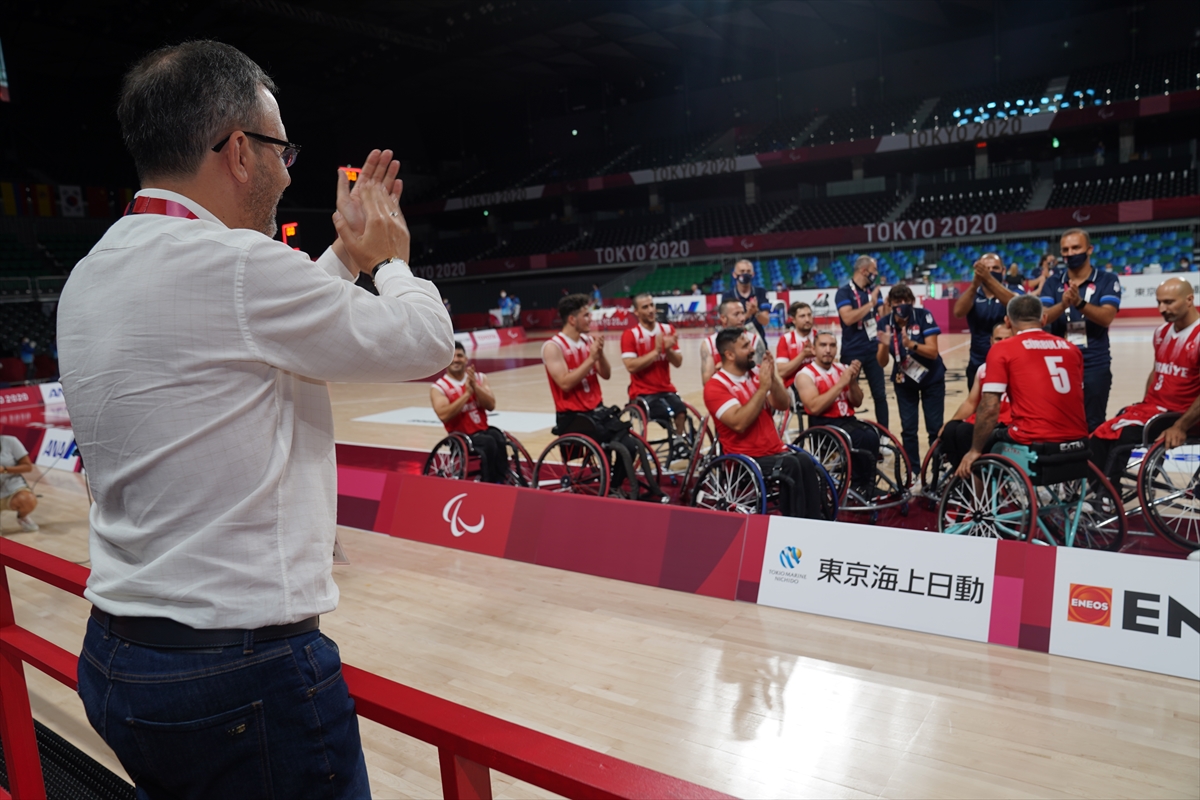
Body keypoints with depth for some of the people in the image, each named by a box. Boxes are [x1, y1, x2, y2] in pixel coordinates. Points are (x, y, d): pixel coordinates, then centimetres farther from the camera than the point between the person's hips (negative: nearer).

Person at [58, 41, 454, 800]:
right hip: (246, 675, -9)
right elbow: (428, 341, -10)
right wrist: (389, 254, 8)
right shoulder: (235, 263, -21)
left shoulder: (91, 278, 7)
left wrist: (348, 253, 21)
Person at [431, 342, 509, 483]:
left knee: (498, 437, -31)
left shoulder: (480, 378, 10)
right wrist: (467, 393, -19)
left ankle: (500, 481, -25)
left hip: (484, 430, 3)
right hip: (461, 436, -3)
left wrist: (475, 385, -15)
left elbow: (491, 405, -3)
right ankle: (489, 483, -21)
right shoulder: (438, 387, -2)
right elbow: (444, 415, -19)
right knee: (489, 442, -32)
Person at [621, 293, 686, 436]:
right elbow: (631, 366, -17)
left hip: (666, 389, 4)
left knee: (681, 413, -25)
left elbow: (678, 362, 4)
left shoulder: (668, 330, 7)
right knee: (670, 413, -27)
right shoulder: (630, 335, -5)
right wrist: (656, 351, -20)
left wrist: (668, 349, -16)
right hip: (642, 392, -3)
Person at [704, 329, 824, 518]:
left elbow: (782, 405, 6)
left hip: (776, 451, 5)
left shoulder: (756, 373, 10)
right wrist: (763, 388, -20)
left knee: (805, 461, -26)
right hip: (745, 459, -5)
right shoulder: (715, 387, -9)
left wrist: (773, 379, -11)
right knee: (790, 465, -30)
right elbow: (739, 423, -21)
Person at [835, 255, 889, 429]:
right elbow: (848, 318, -24)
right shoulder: (844, 292, -10)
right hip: (852, 352, -5)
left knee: (880, 394, 9)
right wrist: (870, 303, -21)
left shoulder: (874, 291, 9)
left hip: (873, 350, 5)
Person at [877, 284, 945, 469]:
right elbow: (882, 362, -14)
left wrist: (911, 344, -42)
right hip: (904, 381, 2)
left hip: (932, 378, -2)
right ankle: (913, 471, 13)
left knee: (935, 427, -1)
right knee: (908, 429, 1)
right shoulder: (885, 323, -14)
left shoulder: (923, 316, -21)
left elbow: (933, 352, -25)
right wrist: (885, 345, -34)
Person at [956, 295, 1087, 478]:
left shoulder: (1002, 350, -3)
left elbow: (990, 408, -9)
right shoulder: (1071, 348, 13)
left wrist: (975, 450, 1)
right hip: (1077, 442, 6)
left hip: (1034, 443, -6)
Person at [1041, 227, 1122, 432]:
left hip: (1095, 366, -2)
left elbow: (1107, 318, -15)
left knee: (1093, 427, 5)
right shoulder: (1053, 282, 5)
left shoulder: (1107, 280, -1)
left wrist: (1080, 303, -32)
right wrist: (1063, 304, -28)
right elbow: (1041, 318, -9)